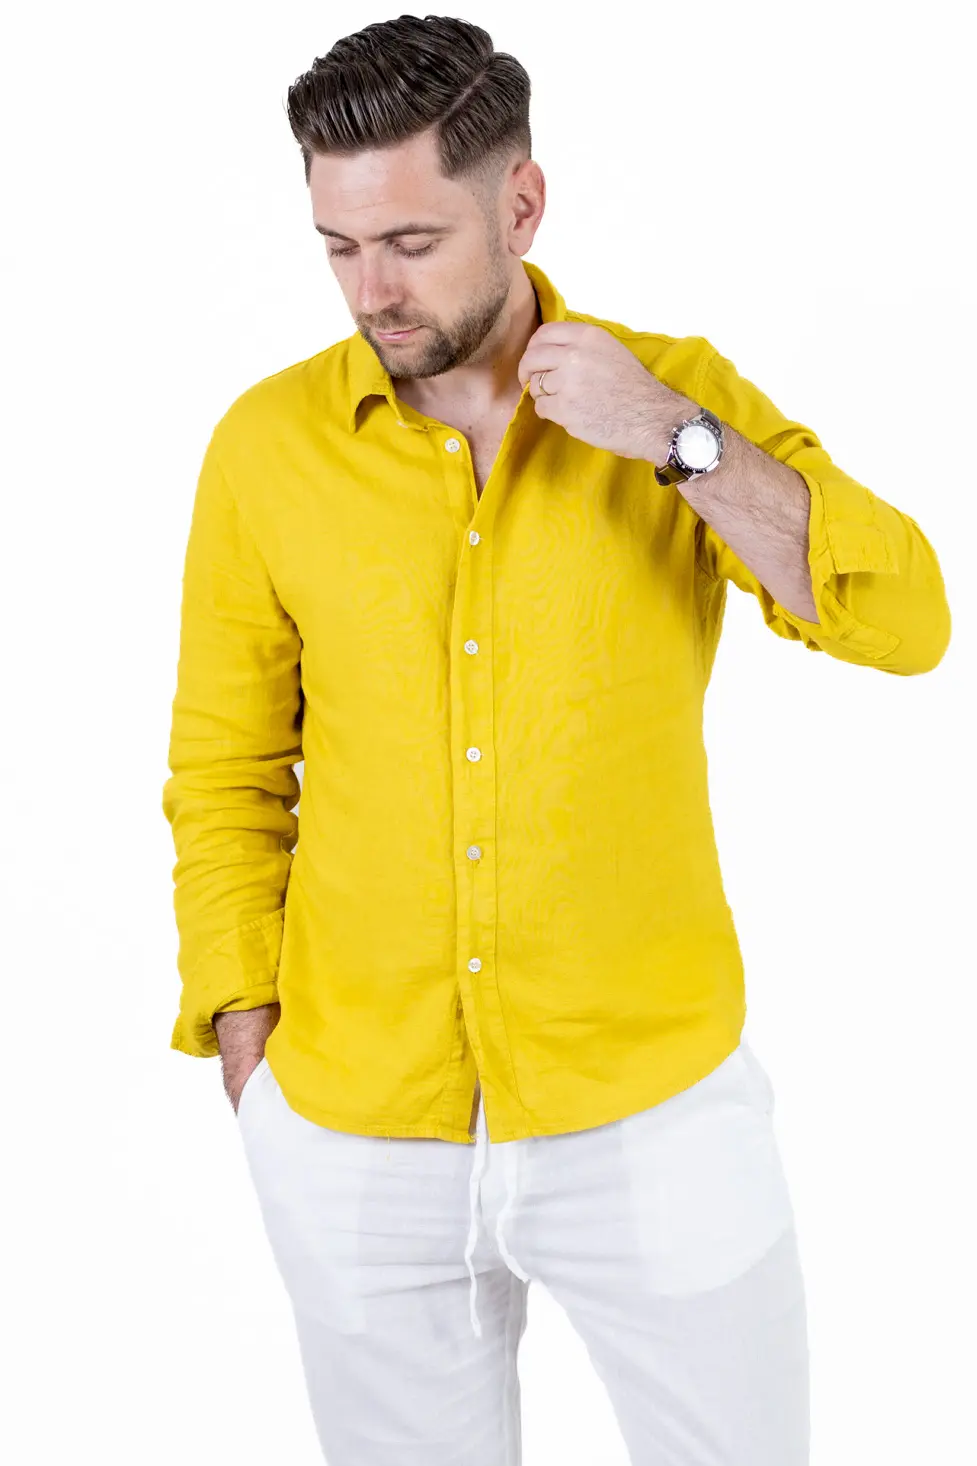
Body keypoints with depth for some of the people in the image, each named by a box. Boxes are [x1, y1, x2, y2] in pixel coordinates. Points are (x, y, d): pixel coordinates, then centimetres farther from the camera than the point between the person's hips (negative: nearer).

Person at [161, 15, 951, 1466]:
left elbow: (907, 626, -14)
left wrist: (678, 440, -23)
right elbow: (224, 773, 3)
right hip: (352, 1131, 1)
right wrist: (245, 1053, -1)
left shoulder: (676, 393, -5)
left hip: (655, 1108, 0)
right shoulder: (266, 445, -4)